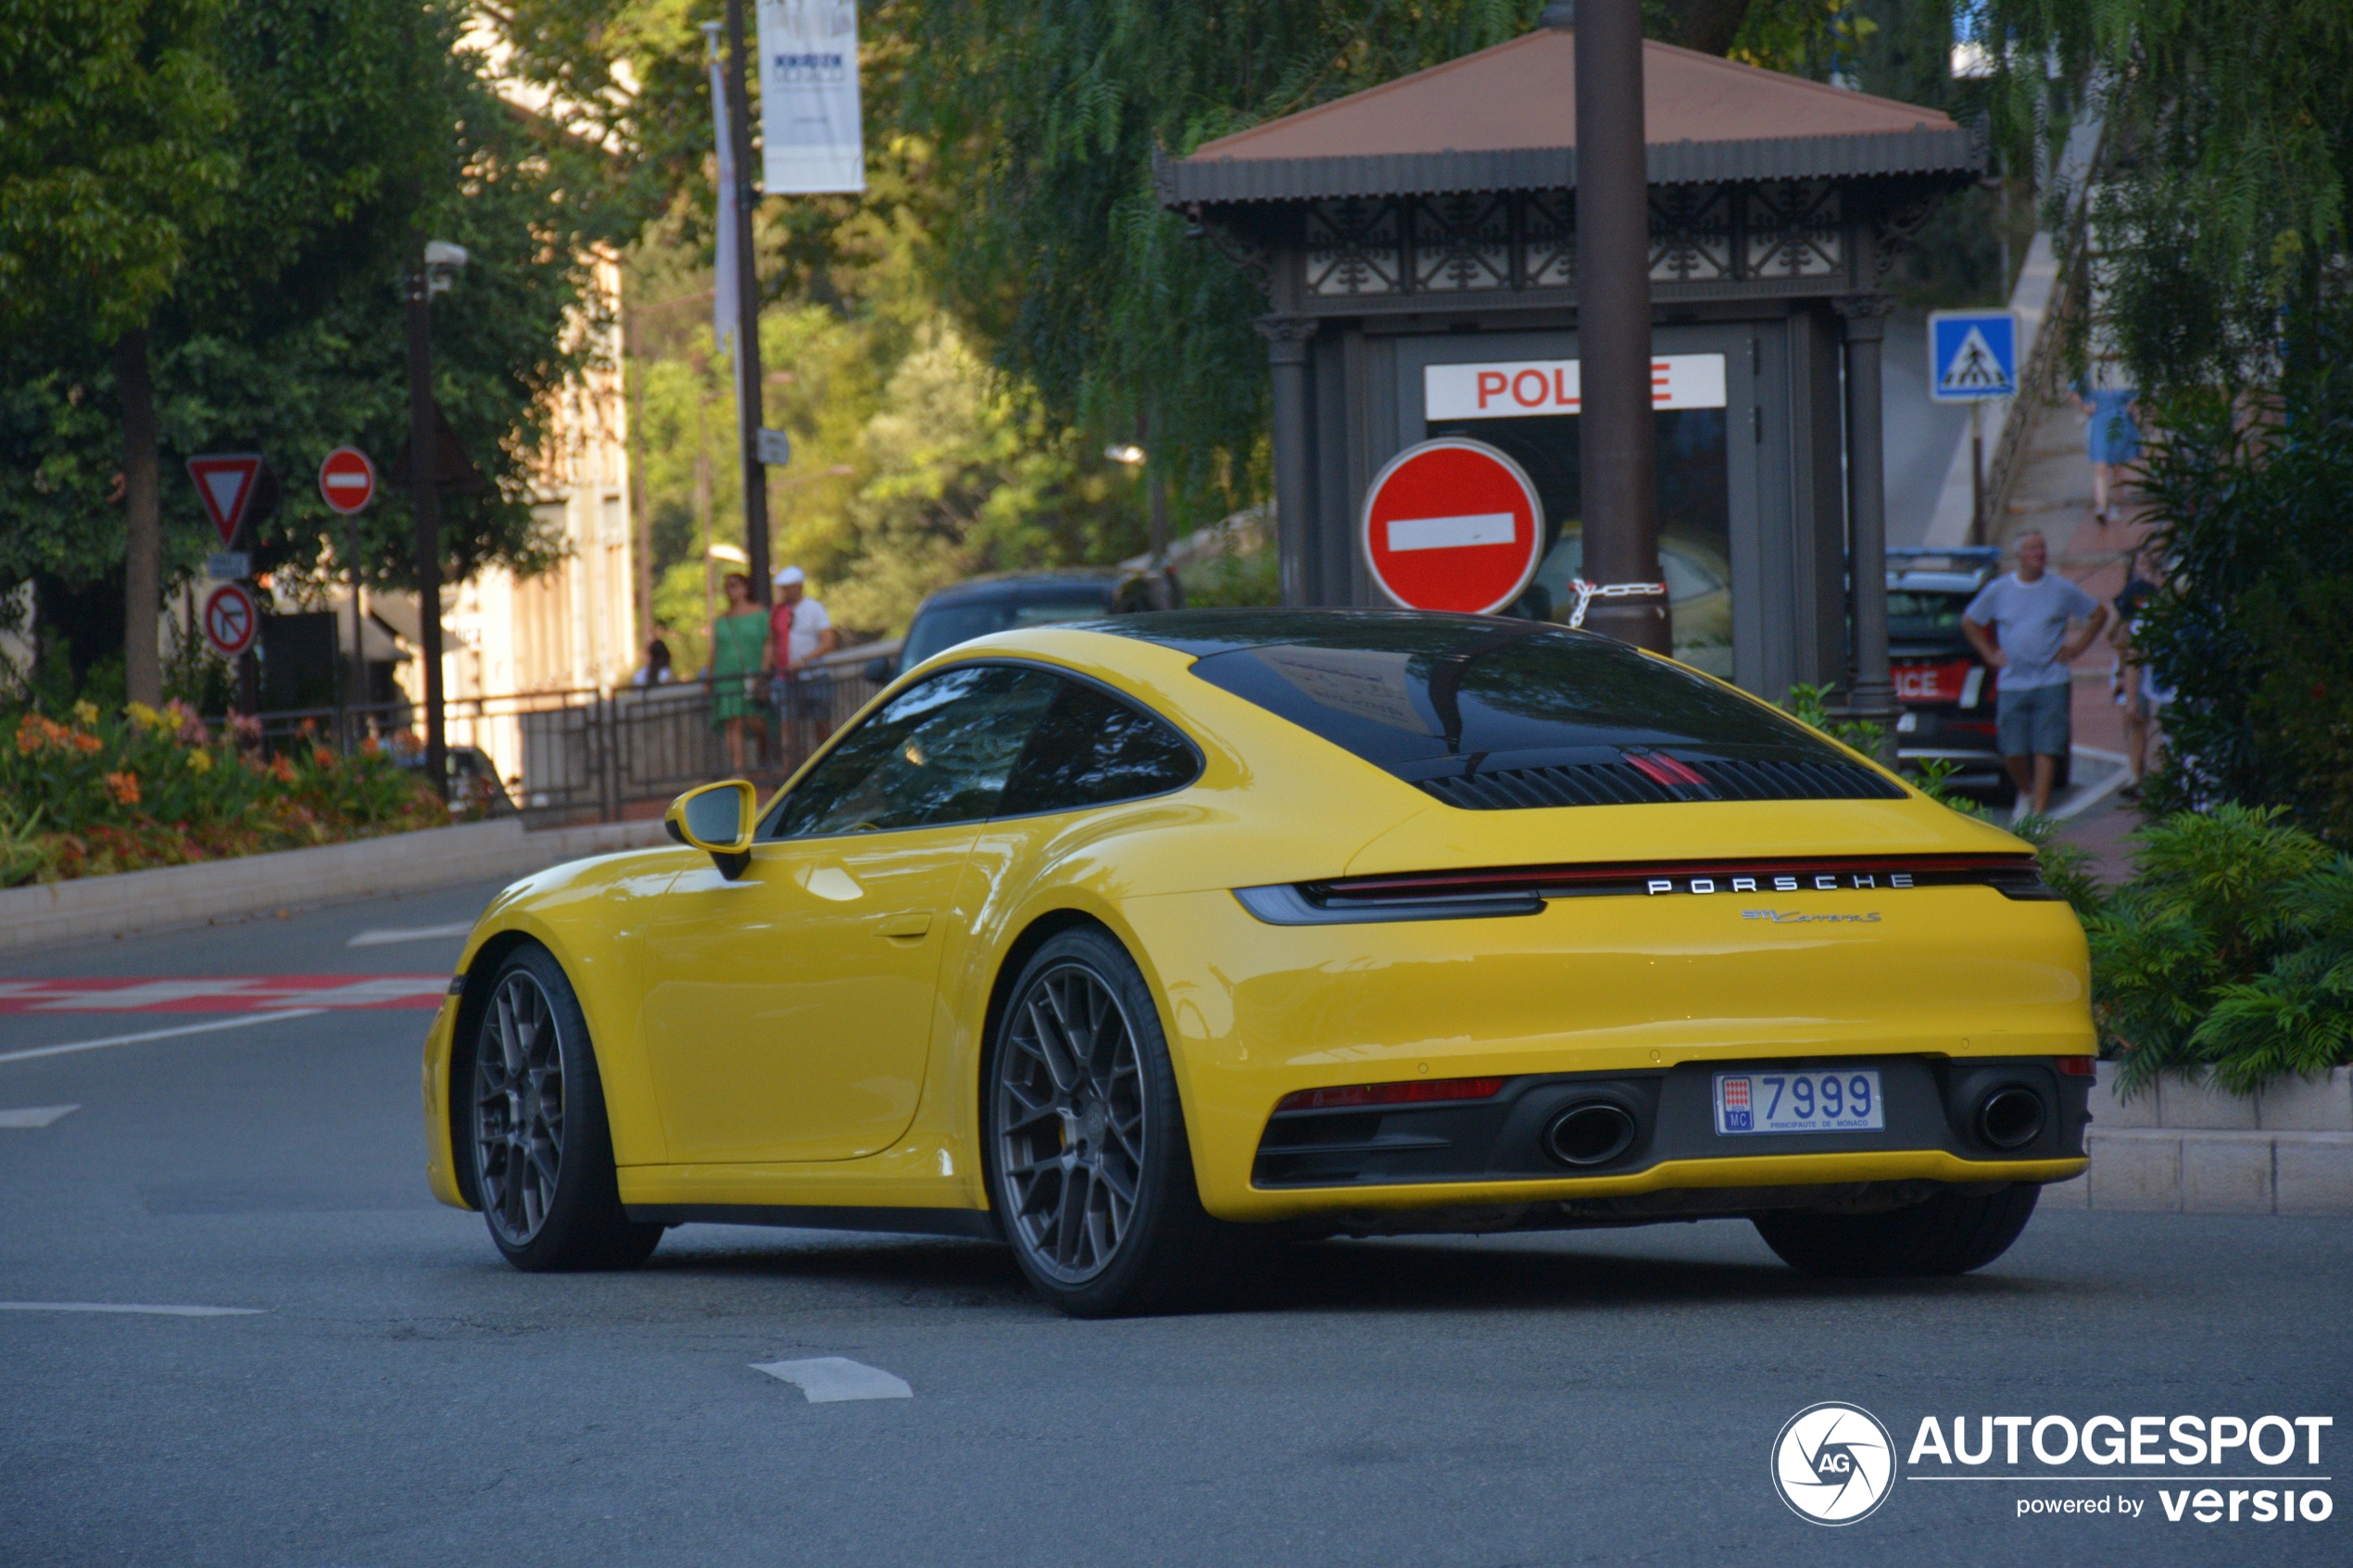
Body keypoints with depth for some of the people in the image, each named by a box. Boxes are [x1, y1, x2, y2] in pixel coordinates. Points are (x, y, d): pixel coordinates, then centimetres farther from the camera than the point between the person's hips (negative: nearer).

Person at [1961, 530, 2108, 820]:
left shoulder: (2062, 590, 4)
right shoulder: (1997, 590, 6)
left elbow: (2099, 614, 15)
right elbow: (1969, 622, 18)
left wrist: (2076, 647, 6)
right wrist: (1990, 653, 8)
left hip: (2051, 684, -1)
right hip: (2011, 685, 1)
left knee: (2046, 750, -8)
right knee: (2013, 753, -2)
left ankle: (2040, 808, -5)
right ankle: (2025, 792, 27)